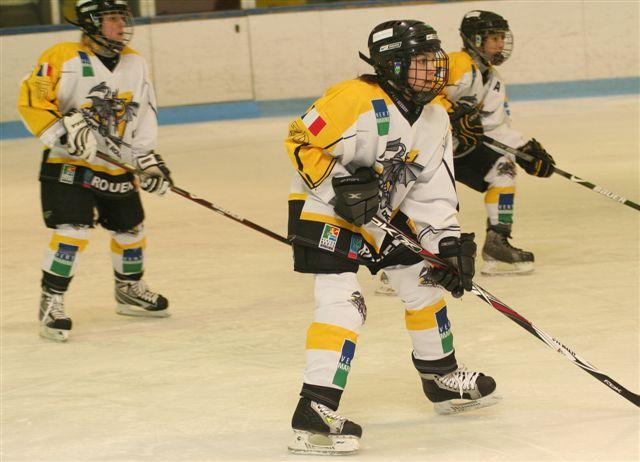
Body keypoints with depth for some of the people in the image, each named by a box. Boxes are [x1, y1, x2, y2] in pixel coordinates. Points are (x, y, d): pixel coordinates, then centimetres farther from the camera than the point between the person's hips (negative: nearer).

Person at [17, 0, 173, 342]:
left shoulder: (135, 64, 6)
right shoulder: (63, 58, -14)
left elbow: (144, 117, 10)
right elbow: (31, 102, -17)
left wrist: (149, 160, 0)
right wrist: (65, 131, -27)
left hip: (116, 167, 6)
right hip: (68, 164, -6)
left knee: (130, 227, 16)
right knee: (73, 230, -19)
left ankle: (129, 290, 39)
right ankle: (51, 302, -9)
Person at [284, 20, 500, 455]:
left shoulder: (434, 117, -2)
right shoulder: (356, 101, -28)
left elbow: (433, 189, -1)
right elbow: (301, 141, -24)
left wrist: (449, 242, -10)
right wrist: (341, 184, -30)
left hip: (385, 211, 8)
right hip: (323, 209, -8)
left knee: (424, 282, 14)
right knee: (343, 301, -21)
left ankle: (442, 378, 36)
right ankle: (314, 414, -25)